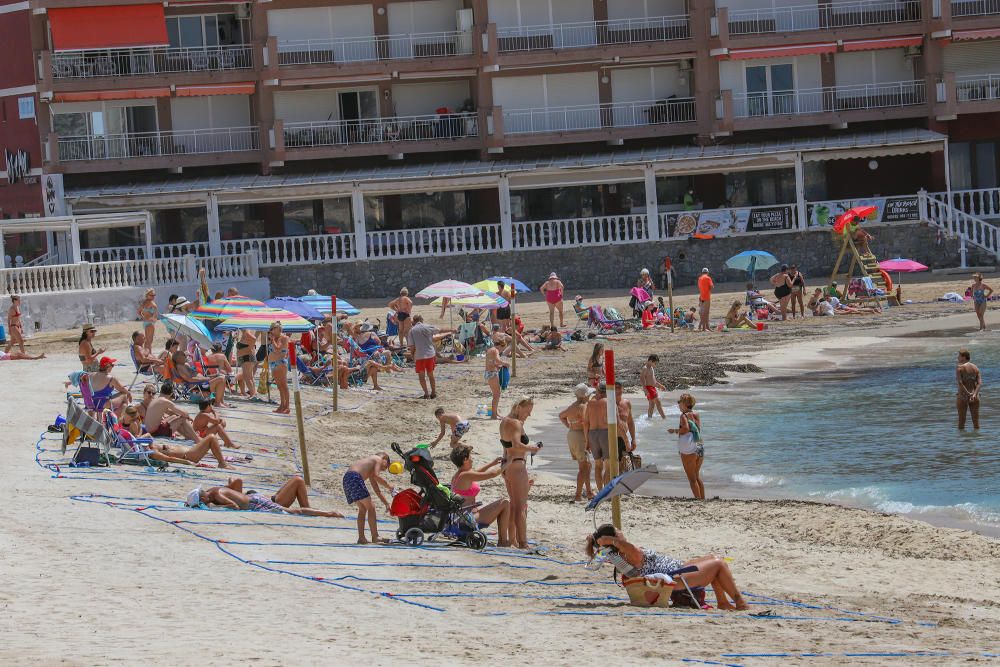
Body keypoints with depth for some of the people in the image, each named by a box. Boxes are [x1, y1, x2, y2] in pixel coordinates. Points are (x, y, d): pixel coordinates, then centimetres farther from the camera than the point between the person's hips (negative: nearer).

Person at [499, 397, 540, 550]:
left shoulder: (505, 421, 12)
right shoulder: (516, 424, -17)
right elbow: (516, 444, -30)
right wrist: (531, 448, -19)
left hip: (506, 464, 10)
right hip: (517, 465, -10)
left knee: (513, 504, 20)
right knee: (521, 507, -6)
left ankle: (512, 538, 25)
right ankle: (522, 542, -7)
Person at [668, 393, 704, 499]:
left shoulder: (684, 416, -9)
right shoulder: (696, 415, 10)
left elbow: (686, 428, -26)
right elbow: (698, 429, 12)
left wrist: (675, 430, -9)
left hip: (688, 450, -7)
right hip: (700, 448, 7)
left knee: (692, 478, 1)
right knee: (697, 476, 20)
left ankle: (699, 500, -2)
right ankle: (703, 499, 20)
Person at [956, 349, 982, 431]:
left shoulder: (959, 368, -7)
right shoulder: (976, 368, 7)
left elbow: (960, 383, -19)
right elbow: (980, 383, -5)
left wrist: (968, 393, -15)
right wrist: (974, 395, -15)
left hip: (963, 396, -4)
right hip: (975, 397, 4)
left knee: (961, 424, 5)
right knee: (976, 422, 8)